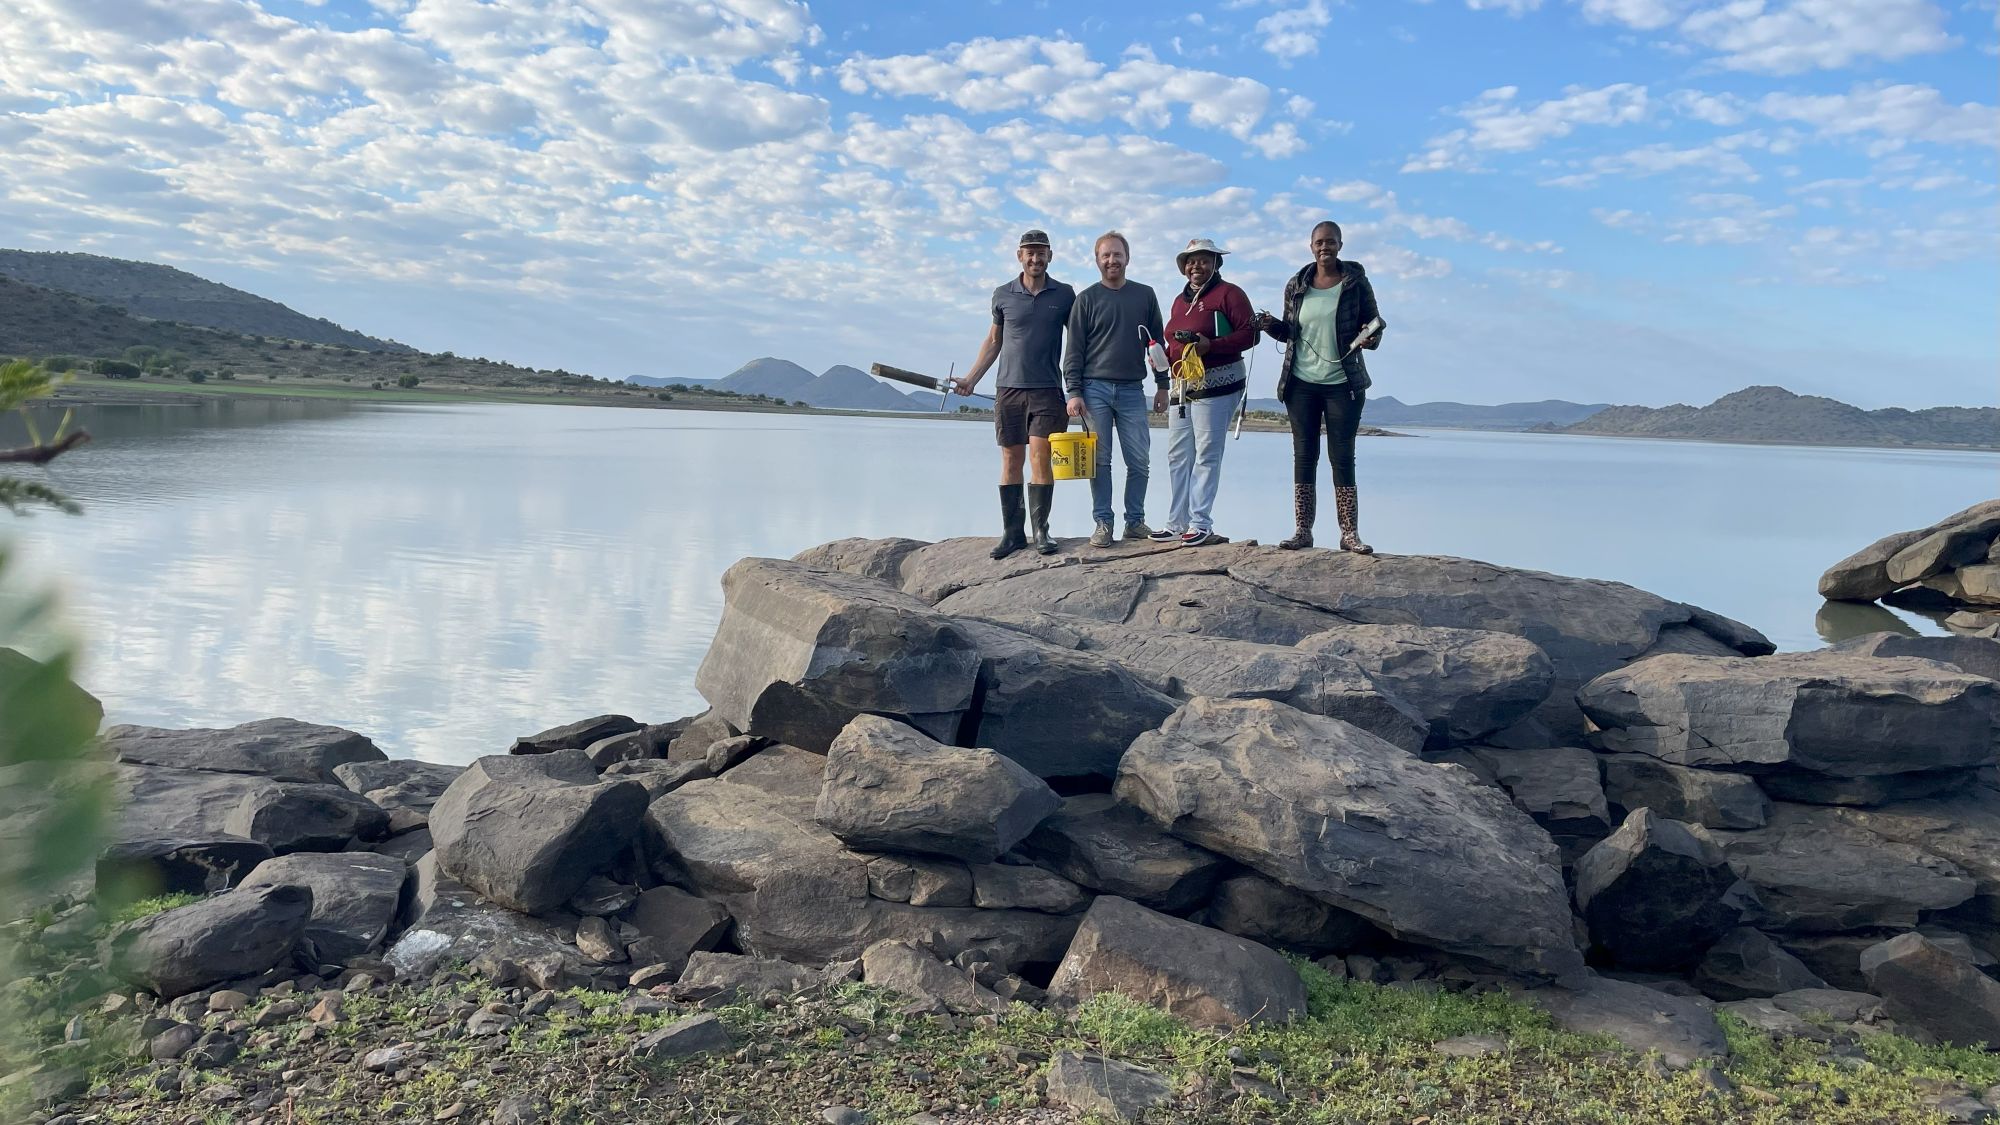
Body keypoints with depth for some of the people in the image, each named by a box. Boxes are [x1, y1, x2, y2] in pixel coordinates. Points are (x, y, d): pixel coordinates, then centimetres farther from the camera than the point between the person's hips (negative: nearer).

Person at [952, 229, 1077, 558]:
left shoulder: (1064, 295, 5)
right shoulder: (1003, 295, 8)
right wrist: (970, 379, 13)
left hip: (1047, 390, -2)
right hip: (1009, 388, 2)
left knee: (1039, 457, -11)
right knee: (1011, 461, 3)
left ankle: (1040, 530, -2)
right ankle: (1012, 532, 10)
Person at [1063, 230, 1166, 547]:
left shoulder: (1145, 295, 10)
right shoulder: (1087, 298, 4)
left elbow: (1157, 342, 13)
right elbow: (1074, 351, 1)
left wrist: (1162, 385, 9)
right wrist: (1074, 392, -7)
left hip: (1132, 391, 2)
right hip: (1095, 390, -1)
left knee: (1140, 462, 0)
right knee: (1100, 461, -1)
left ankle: (1135, 522, 11)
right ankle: (1102, 523, 5)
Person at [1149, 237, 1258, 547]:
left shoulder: (1228, 293, -2)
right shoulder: (1180, 301, 20)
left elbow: (1250, 333, -11)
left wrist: (1210, 345, -22)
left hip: (1216, 387, -8)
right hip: (1182, 387, 8)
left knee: (1206, 455, -6)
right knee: (1177, 456, 6)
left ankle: (1201, 525, -4)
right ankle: (1177, 523, 11)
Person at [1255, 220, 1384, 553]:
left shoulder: (1356, 282, 0)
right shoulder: (1296, 286, 6)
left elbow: (1373, 324, 5)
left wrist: (1371, 338, -17)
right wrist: (1271, 325, -6)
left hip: (1343, 384, -2)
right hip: (1301, 384, 2)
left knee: (1342, 457, -1)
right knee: (1304, 456, 5)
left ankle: (1350, 533, 3)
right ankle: (1302, 530, 9)